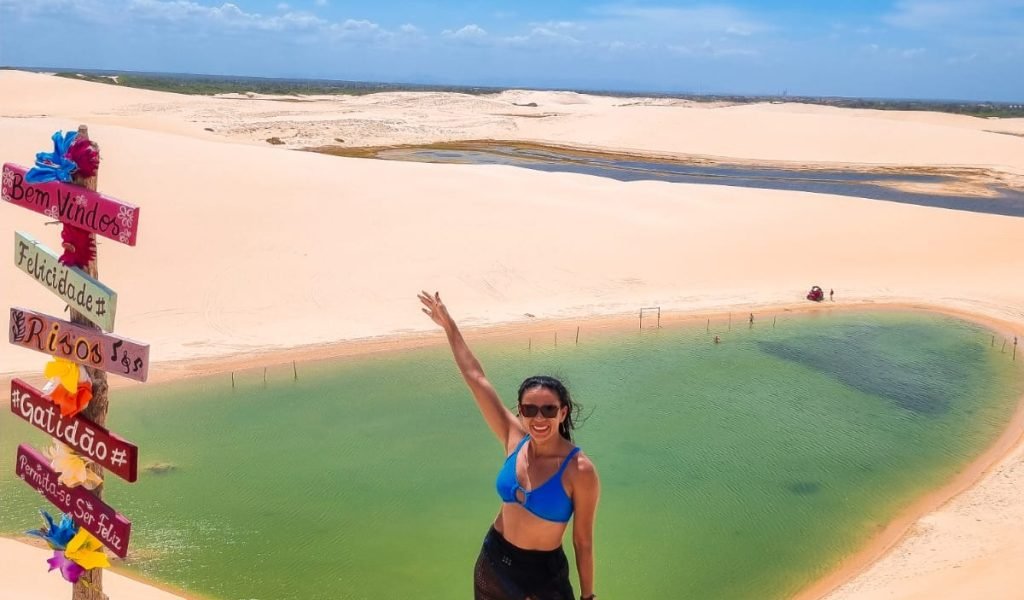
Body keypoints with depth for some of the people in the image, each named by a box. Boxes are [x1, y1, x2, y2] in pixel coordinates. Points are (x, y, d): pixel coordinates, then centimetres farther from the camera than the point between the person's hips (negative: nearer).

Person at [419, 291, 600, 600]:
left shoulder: (579, 471, -23)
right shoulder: (515, 439, -10)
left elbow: (583, 540, -14)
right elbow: (475, 378, -4)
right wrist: (449, 326, 1)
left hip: (545, 572, -5)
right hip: (494, 560, 5)